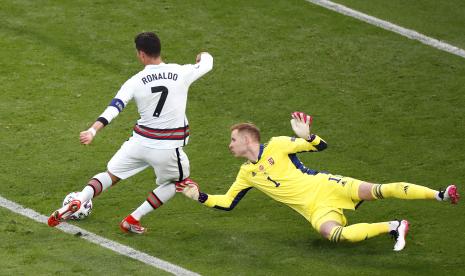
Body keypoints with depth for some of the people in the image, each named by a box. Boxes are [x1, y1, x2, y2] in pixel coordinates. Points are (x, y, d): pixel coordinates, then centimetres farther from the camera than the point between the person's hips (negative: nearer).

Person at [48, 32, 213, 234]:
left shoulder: (135, 82, -6)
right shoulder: (181, 73, -4)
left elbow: (114, 108, -17)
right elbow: (206, 64, 17)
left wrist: (93, 131, -23)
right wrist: (204, 56, 40)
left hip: (139, 141, 1)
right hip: (168, 148, -1)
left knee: (110, 175, 19)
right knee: (176, 182, 26)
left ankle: (77, 202, -6)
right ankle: (133, 219, 19)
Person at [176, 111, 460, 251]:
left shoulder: (276, 146, -1)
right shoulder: (247, 174, 15)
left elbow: (321, 146, -4)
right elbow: (227, 203, 20)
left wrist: (306, 136, -25)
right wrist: (199, 196, 10)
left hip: (326, 187, -4)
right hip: (316, 209, 4)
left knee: (375, 190, -26)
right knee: (332, 233, -28)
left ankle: (439, 194, -20)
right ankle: (393, 227, -19)